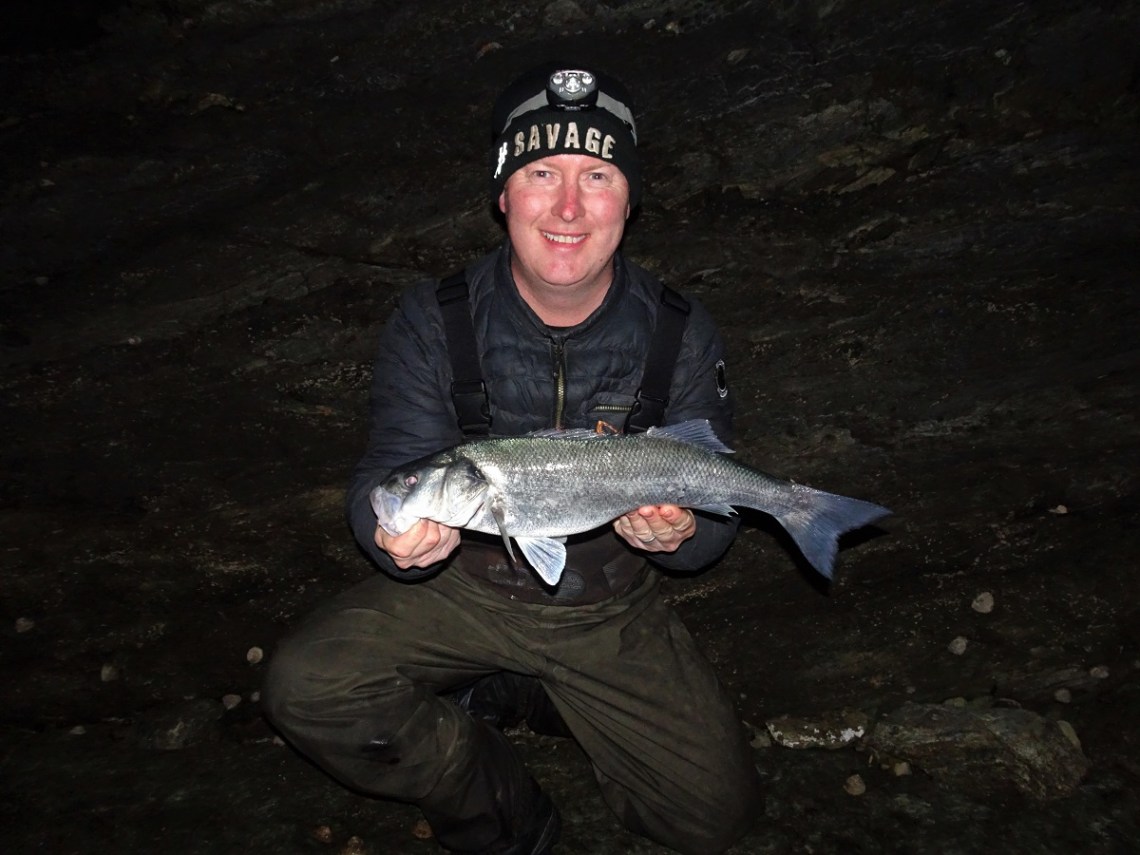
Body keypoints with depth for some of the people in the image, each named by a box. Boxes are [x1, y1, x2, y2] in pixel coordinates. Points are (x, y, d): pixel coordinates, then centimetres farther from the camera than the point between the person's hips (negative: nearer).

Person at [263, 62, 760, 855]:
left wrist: (683, 532, -34)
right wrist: (393, 533, -40)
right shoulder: (433, 322, -14)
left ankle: (508, 696, 16)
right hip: (461, 586, 0)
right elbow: (384, 477, -14)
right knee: (308, 687, -24)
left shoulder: (682, 334, -13)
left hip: (611, 609, 1)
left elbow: (718, 510, -8)